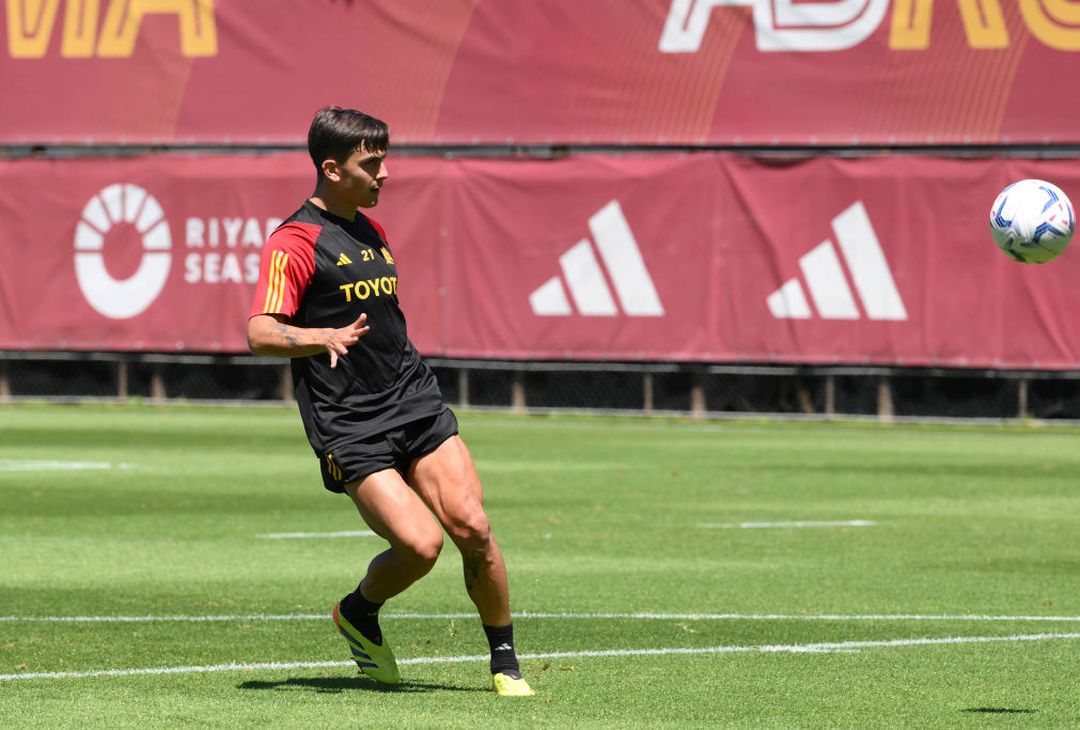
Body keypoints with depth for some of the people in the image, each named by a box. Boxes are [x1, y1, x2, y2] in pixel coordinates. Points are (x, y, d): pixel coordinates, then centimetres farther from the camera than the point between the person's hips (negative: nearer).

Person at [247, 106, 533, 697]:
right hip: (349, 429, -7)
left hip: (415, 403, 7)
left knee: (471, 526, -8)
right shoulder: (294, 242, -9)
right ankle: (358, 614, 13)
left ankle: (505, 663, 5)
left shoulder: (370, 232, 18)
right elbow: (260, 334, -19)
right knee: (421, 544, -18)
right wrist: (325, 338, -36)